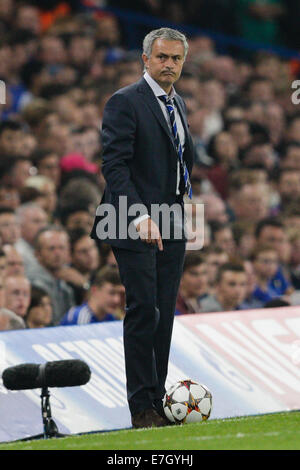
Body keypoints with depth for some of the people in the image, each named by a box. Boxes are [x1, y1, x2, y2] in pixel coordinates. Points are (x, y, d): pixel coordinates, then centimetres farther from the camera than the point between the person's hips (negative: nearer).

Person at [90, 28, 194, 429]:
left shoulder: (177, 105, 17)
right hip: (136, 227, -7)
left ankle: (158, 402, 9)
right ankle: (142, 409, -7)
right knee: (143, 313, -9)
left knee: (164, 316, 6)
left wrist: (185, 186, 12)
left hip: (171, 227, 7)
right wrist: (140, 216, -24)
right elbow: (114, 165, -16)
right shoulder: (125, 103, -8)